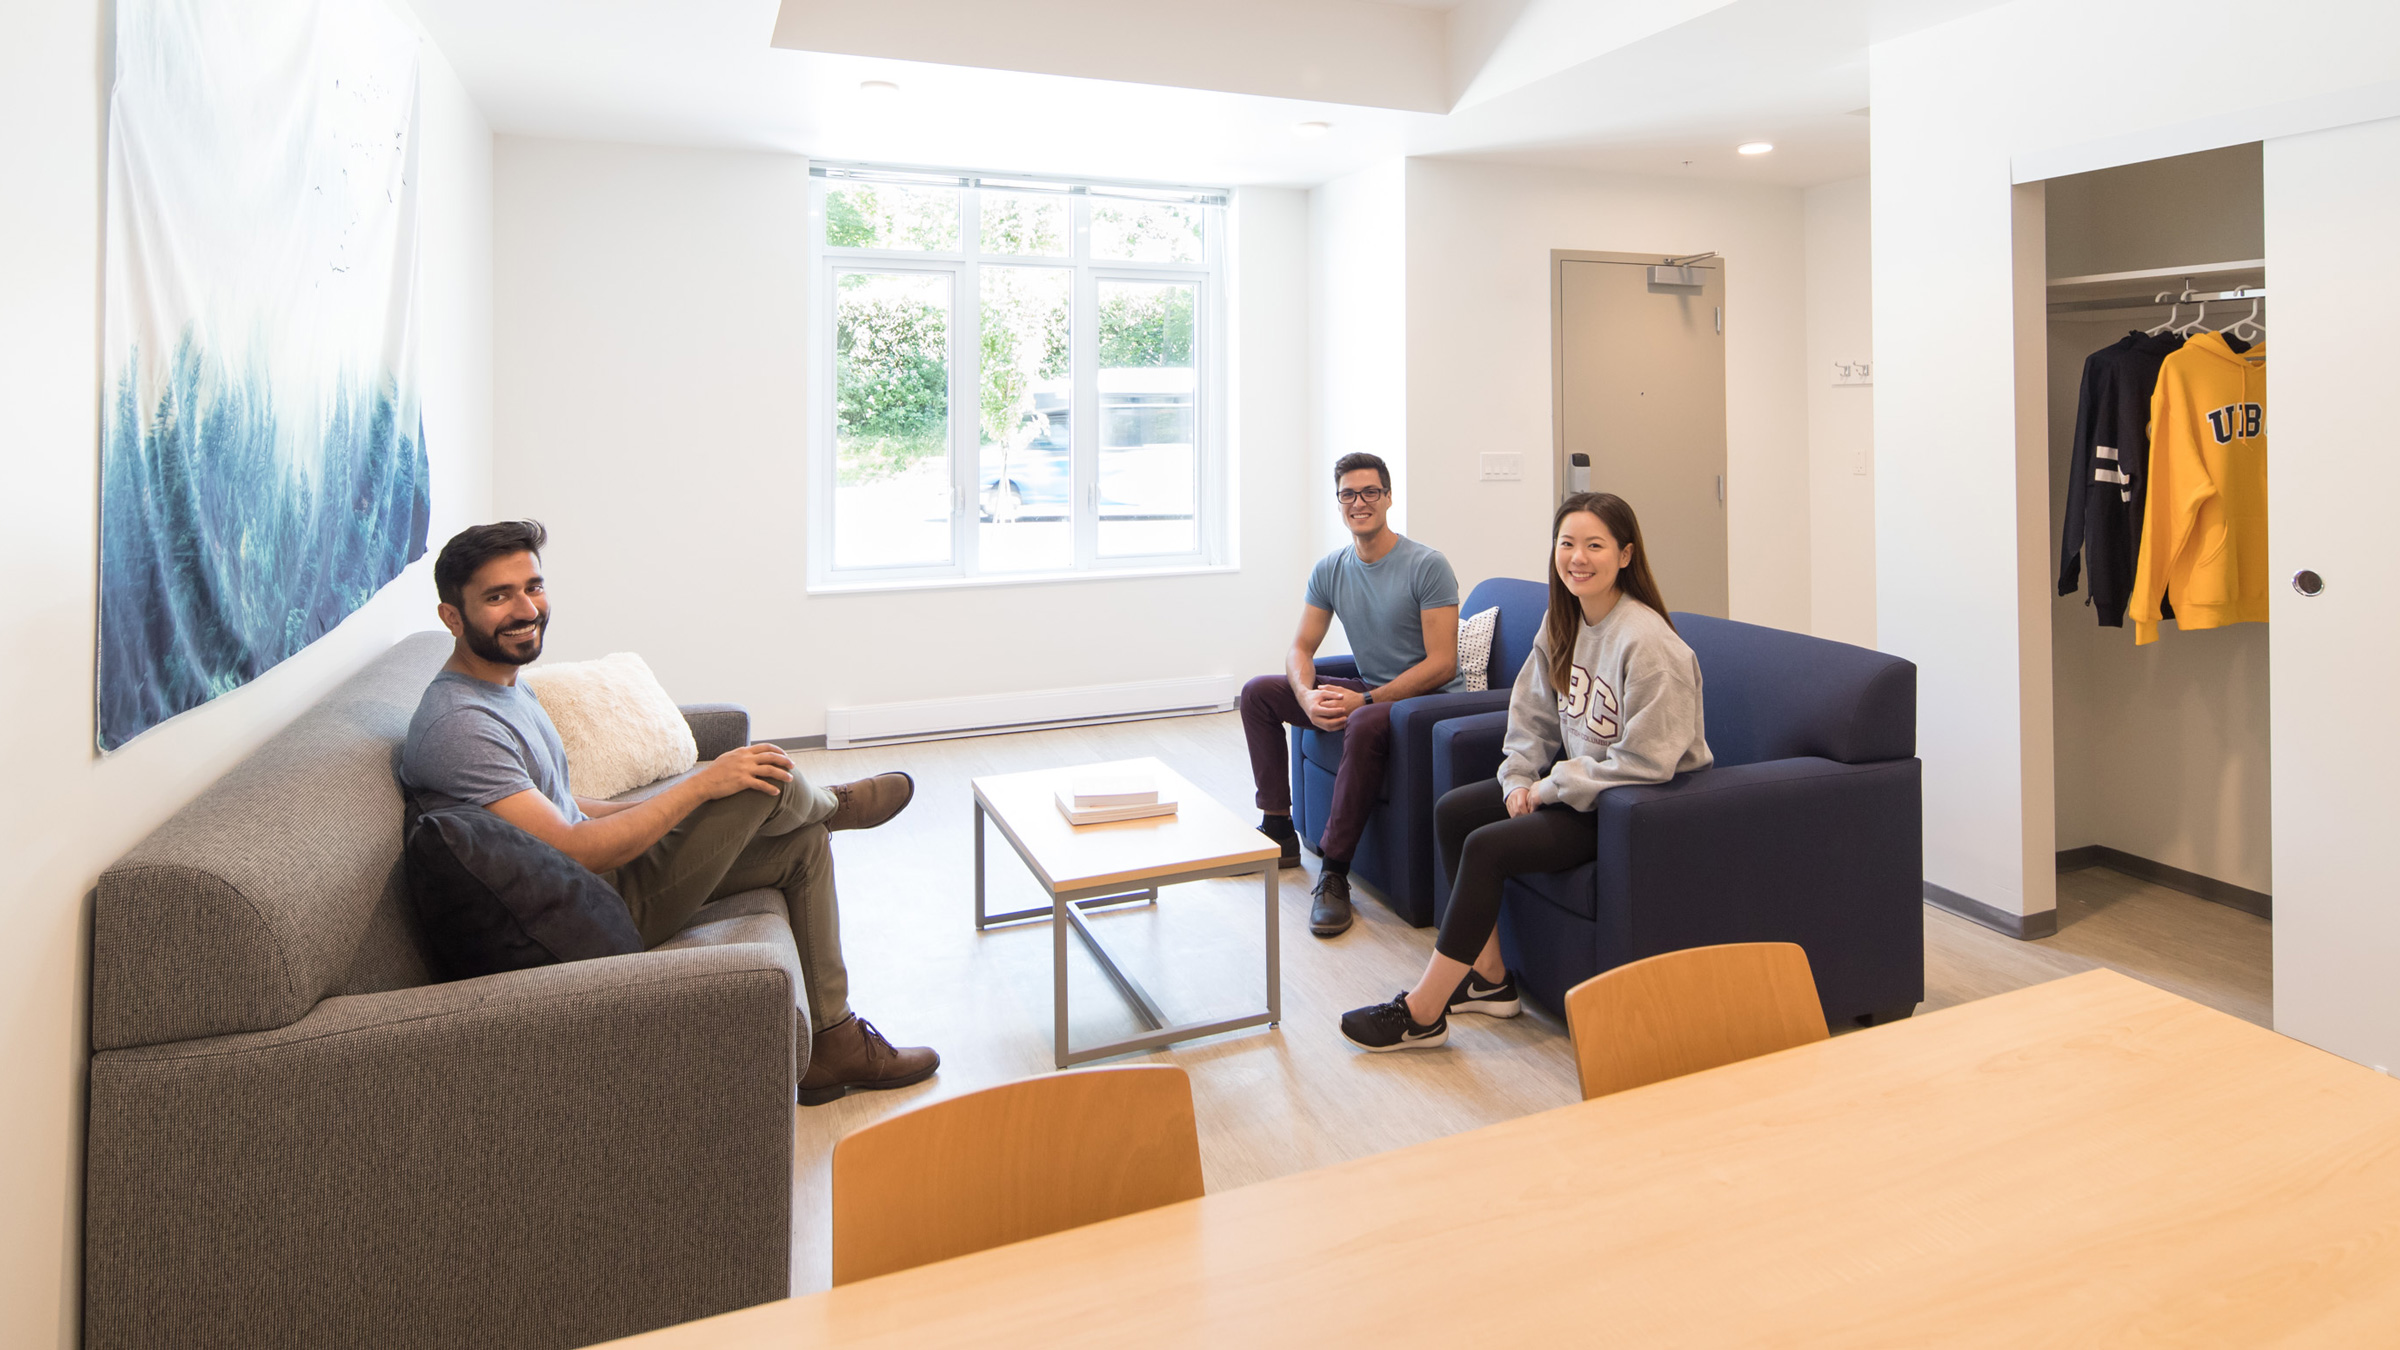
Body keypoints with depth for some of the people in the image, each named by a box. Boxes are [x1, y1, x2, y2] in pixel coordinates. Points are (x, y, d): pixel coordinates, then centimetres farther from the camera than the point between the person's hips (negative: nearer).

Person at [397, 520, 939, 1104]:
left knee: (802, 843, 9)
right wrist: (701, 786, -21)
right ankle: (830, 803, 21)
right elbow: (569, 852, -27)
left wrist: (681, 809, 13)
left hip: (599, 871, 10)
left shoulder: (506, 687, 11)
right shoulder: (456, 725, -23)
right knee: (763, 777, -20)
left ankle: (834, 1045, 14)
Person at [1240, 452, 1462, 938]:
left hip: (1427, 698, -7)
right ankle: (1279, 831, 6)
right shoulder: (1330, 570, 4)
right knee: (1258, 692, 2)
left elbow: (1442, 664, -19)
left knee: (1365, 725, -40)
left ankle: (1334, 872, -28)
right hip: (1368, 691, 8)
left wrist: (1366, 700, -26)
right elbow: (1301, 648, 6)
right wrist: (1307, 696, -18)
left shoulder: (1427, 566, -15)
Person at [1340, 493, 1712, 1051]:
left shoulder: (1648, 642, -24)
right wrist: (1520, 780, -4)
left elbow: (1647, 762, -25)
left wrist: (1552, 788, -18)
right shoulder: (1562, 621, 2)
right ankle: (1489, 978, 9)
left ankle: (1422, 1014, -7)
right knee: (1452, 810, 2)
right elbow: (1531, 715, 11)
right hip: (1572, 782, 9)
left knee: (1487, 846, -20)